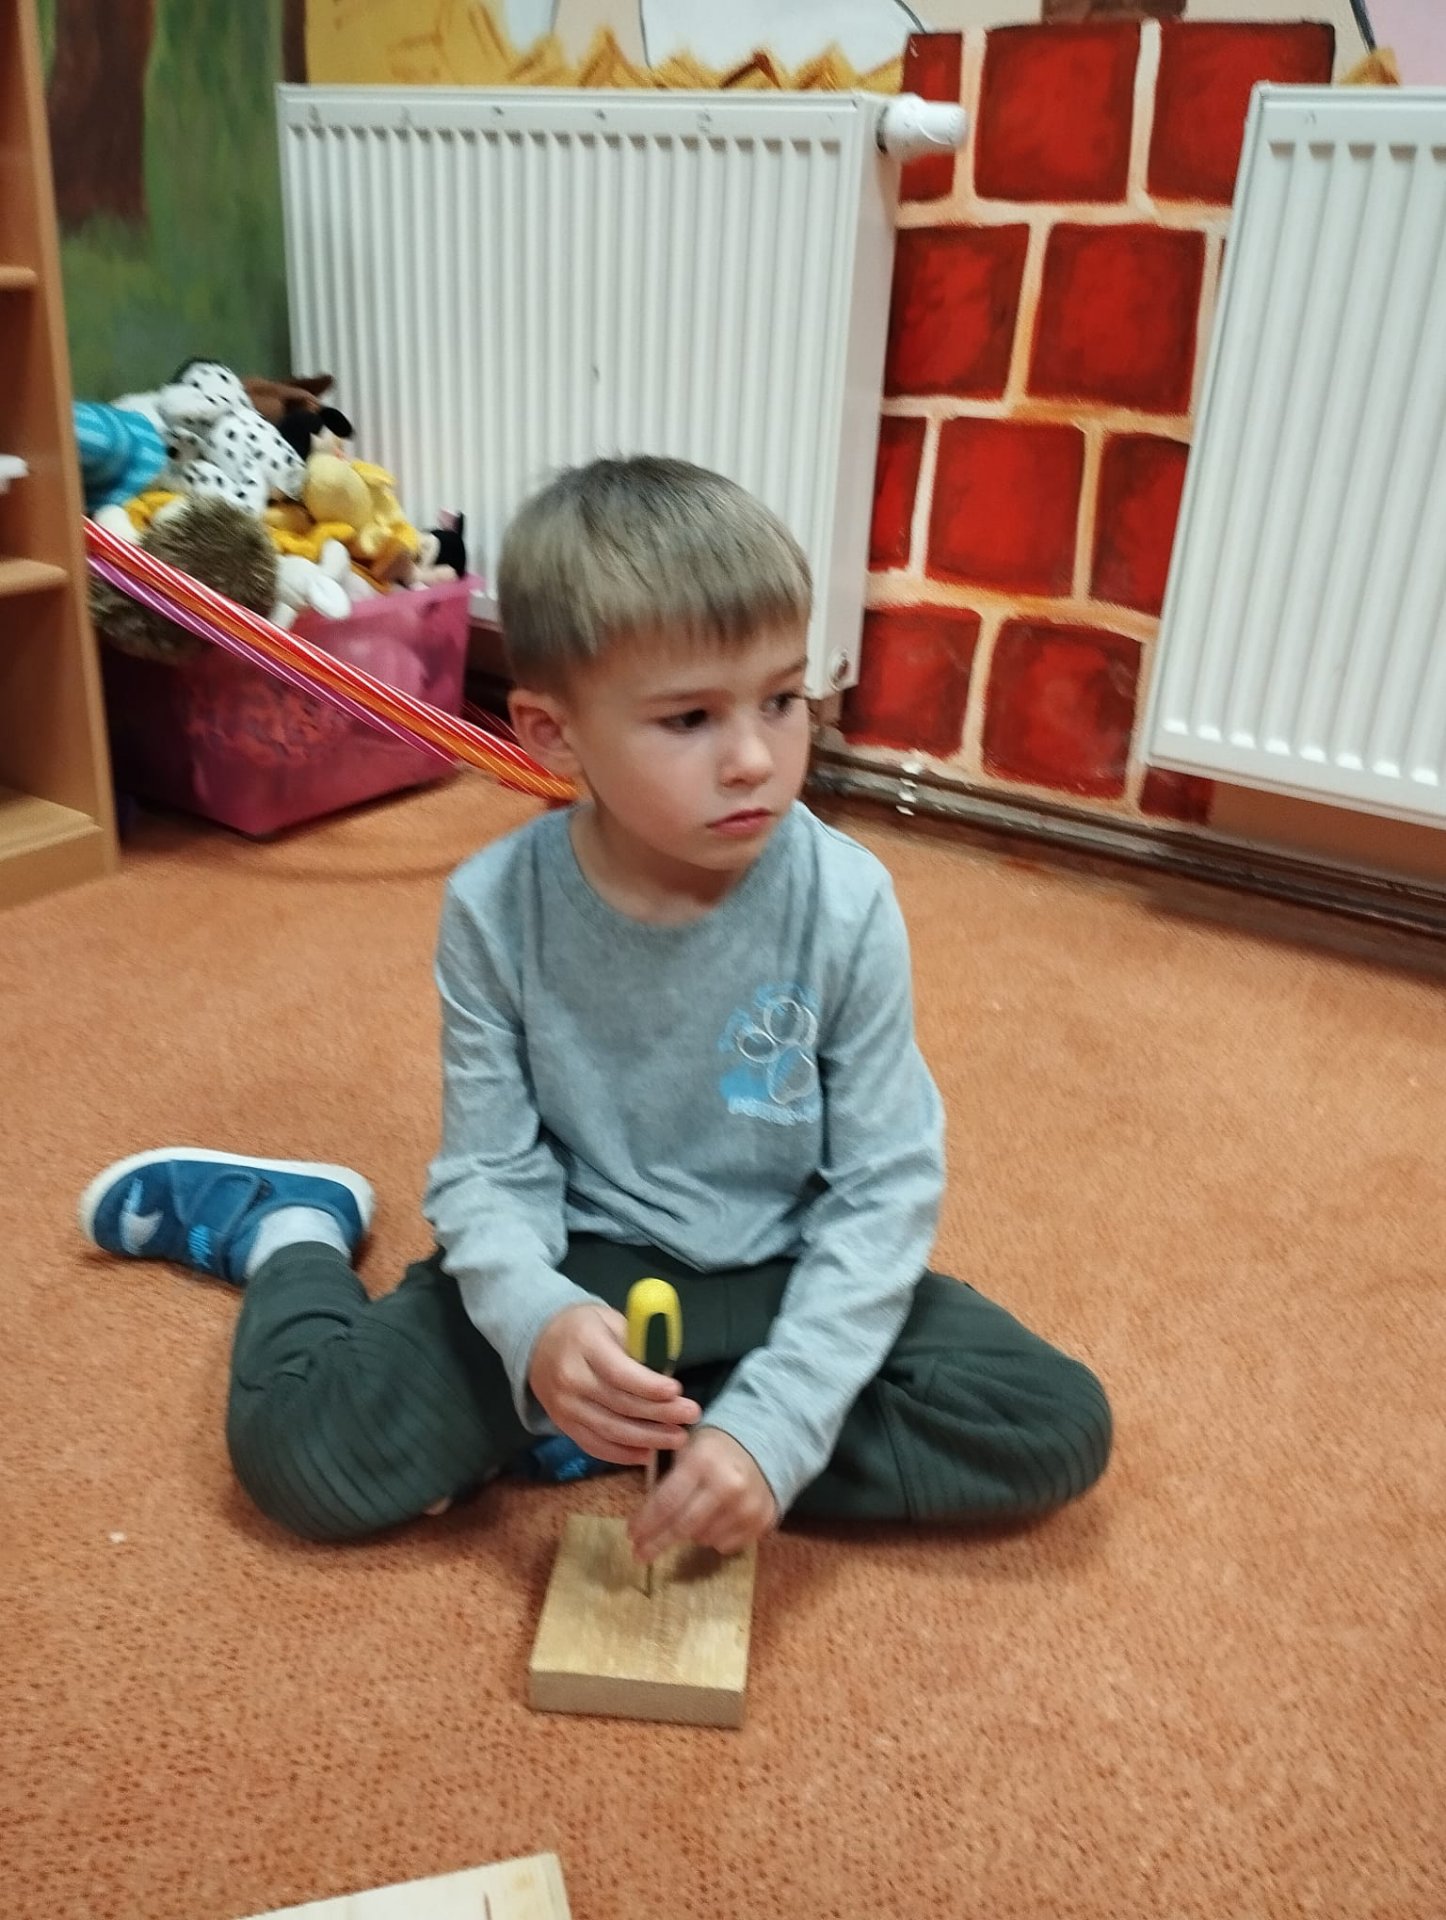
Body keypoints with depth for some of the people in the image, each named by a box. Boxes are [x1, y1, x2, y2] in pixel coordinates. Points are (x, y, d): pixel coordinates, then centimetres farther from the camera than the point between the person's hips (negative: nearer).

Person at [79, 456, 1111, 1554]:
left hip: (783, 1275, 1)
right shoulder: (495, 911, -15)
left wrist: (775, 1421, -26)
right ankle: (291, 1230, 17)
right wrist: (534, 1317, -32)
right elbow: (490, 1172, -9)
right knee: (303, 1448, -17)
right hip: (578, 1264, -1)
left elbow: (887, 1187, -15)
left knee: (1058, 1430, -15)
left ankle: (625, 1439, -8)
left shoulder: (845, 904, -18)